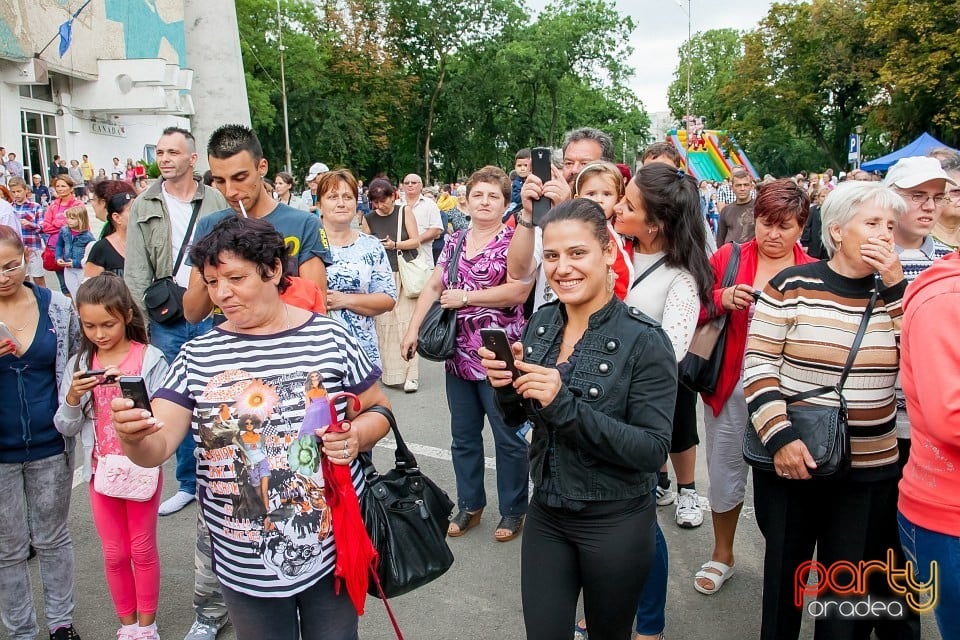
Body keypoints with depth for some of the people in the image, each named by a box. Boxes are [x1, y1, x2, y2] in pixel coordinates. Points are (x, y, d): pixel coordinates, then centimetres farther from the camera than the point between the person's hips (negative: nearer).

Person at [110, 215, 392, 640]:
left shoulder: (330, 338, -7)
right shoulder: (197, 355, -1)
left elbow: (377, 410, 3)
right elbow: (156, 448, -8)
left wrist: (356, 436, -18)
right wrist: (133, 436, -30)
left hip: (333, 545, -1)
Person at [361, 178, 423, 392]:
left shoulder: (405, 212, 2)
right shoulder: (369, 219, 6)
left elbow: (416, 241, -1)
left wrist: (395, 245, -15)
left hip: (405, 273, -2)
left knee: (406, 321, -5)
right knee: (384, 322, 0)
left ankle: (410, 374, -3)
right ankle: (389, 371, 10)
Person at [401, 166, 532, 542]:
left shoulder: (514, 240, -7)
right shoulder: (454, 243, 11)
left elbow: (518, 290, -20)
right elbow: (432, 288, 13)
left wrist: (465, 297, -15)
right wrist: (413, 329, 2)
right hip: (459, 355, 6)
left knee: (508, 437, 6)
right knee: (464, 436, 16)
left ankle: (513, 511, 22)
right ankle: (469, 507, 31)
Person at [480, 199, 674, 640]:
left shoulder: (644, 341, -18)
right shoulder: (540, 324, -2)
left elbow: (653, 451, -21)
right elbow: (516, 418, 7)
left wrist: (566, 405, -30)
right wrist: (506, 384, -15)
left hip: (615, 523, -4)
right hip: (546, 513, 4)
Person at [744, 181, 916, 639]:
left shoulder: (892, 291, 5)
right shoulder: (793, 284, -7)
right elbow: (757, 364, -9)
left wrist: (897, 285, -11)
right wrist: (779, 436, -19)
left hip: (869, 471, 3)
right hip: (789, 461, -2)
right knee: (783, 575, 14)